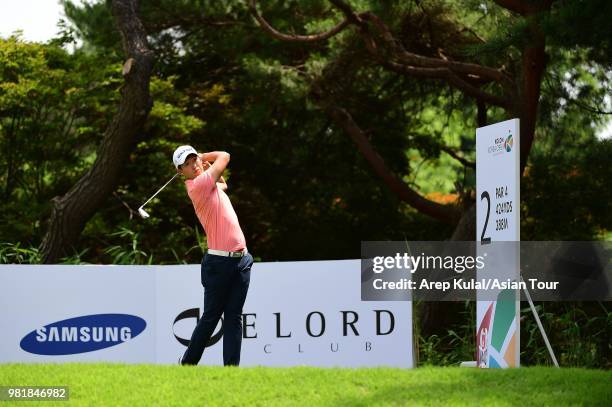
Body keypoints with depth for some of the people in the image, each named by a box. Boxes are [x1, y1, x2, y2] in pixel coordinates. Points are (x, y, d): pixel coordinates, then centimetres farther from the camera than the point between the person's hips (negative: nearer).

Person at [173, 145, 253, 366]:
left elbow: (223, 184, 39)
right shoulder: (198, 185, -11)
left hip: (241, 259, 7)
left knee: (234, 317, 2)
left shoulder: (211, 184, 14)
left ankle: (231, 366, 0)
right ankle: (187, 363, 14)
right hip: (219, 262, -7)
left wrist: (202, 159, 26)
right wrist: (206, 157, 17)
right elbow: (224, 156, -1)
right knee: (211, 317, 1)